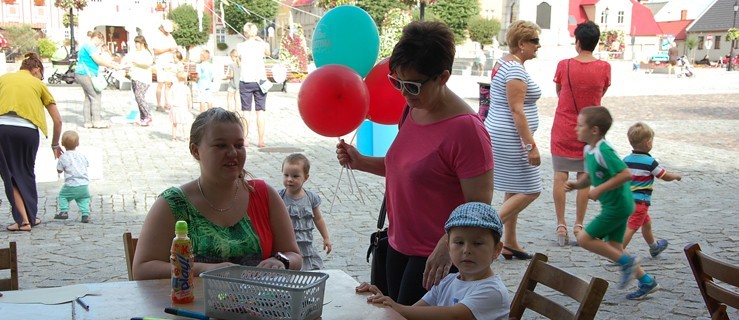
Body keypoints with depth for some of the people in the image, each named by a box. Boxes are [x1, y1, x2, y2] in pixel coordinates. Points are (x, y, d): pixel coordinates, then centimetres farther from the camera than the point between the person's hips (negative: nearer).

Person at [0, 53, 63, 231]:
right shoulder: (38, 84, 18)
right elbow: (57, 120, 17)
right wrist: (55, 144, 30)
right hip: (27, 130, 0)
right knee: (27, 173, 21)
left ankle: (24, 220, 8)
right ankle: (31, 217, 29)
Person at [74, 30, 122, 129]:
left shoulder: (89, 46, 22)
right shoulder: (89, 46, -12)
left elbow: (98, 60, 20)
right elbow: (98, 60, -18)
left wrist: (112, 64, 12)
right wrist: (113, 66, -13)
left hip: (83, 75, 11)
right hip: (86, 74, -11)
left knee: (88, 97, 11)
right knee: (96, 96, -9)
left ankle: (88, 122, 12)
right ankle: (97, 121, -9)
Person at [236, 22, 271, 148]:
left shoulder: (240, 46, -3)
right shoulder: (261, 45, -1)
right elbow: (268, 53, 20)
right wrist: (260, 40, 20)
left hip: (245, 81, 0)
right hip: (260, 80, 0)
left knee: (246, 111, 5)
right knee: (260, 111, 2)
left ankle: (245, 139, 5)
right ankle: (261, 140, 1)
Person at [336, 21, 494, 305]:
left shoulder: (465, 129, -23)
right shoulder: (412, 109, 3)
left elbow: (479, 204, -22)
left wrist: (447, 247, -32)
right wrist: (361, 162, 4)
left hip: (435, 259, -8)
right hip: (399, 245, 8)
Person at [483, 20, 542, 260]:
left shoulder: (504, 63, 14)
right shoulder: (516, 70, -17)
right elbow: (517, 111, -22)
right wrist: (531, 145, -22)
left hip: (499, 134, 11)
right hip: (511, 139, -11)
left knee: (514, 191, 15)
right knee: (529, 191, -5)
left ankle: (510, 243, 20)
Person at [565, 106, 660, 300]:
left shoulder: (604, 151, -23)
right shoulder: (589, 150, 7)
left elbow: (625, 175, -28)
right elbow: (590, 177, 18)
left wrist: (600, 189, -25)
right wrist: (576, 185, -1)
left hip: (617, 205, -10)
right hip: (617, 205, 10)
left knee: (584, 239, -7)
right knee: (613, 248, 14)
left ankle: (627, 262, 2)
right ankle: (647, 282, 22)